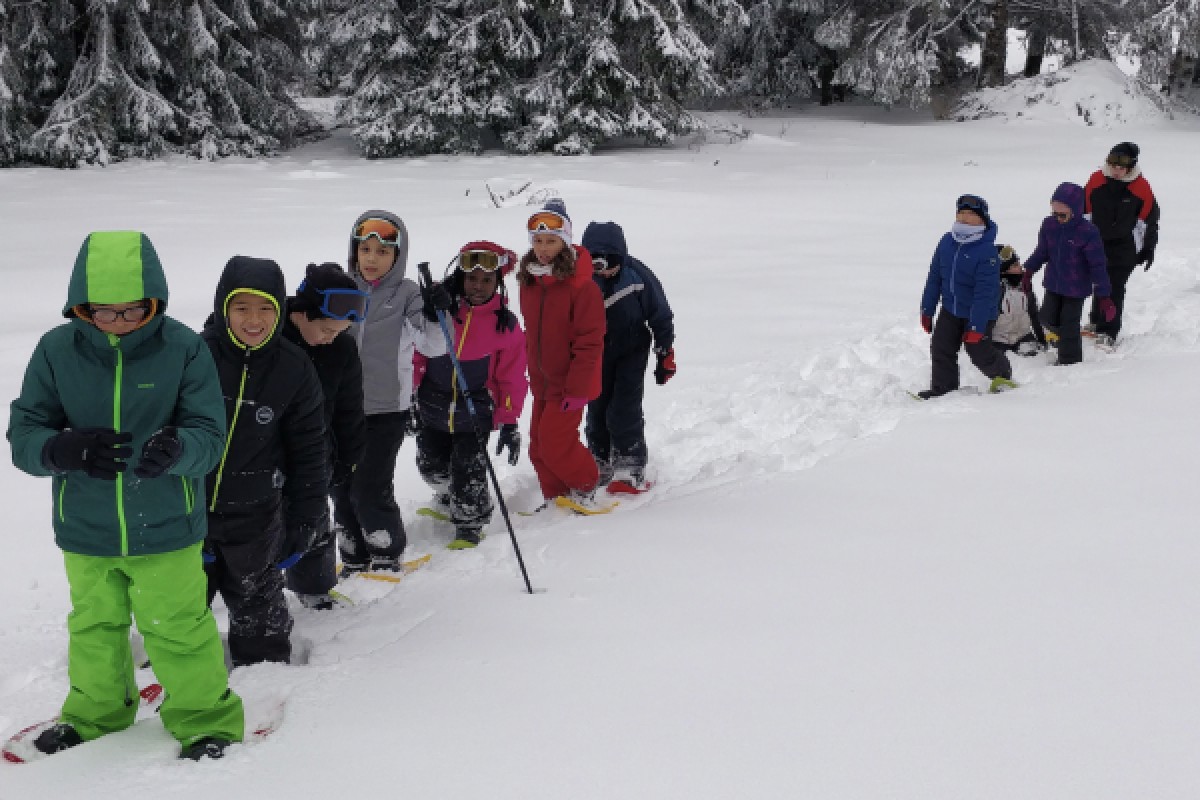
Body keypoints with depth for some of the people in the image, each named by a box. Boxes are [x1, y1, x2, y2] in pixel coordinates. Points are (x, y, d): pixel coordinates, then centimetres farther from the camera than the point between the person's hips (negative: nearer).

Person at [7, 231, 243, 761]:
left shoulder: (183, 349, -14)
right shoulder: (56, 351, -10)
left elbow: (209, 434, -13)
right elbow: (23, 433, -8)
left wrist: (176, 449, -37)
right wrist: (63, 449, -31)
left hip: (166, 529, -3)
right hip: (85, 530, 3)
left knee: (178, 626, 7)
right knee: (94, 626, 21)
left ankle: (204, 716, 28)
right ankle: (97, 711, 43)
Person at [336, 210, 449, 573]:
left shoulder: (407, 294, -5)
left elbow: (433, 346, -11)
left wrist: (436, 313, -27)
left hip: (387, 410, -4)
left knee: (369, 491, -8)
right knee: (342, 489, 10)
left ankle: (388, 558, 13)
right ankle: (355, 560, 25)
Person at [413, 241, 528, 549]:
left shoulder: (505, 324, -6)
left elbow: (512, 376, 0)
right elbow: (414, 350, 0)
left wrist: (509, 422, -2)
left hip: (475, 411, -2)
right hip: (432, 405, 2)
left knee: (468, 471, -8)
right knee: (432, 465, 16)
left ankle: (470, 523, 15)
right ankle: (448, 501, 46)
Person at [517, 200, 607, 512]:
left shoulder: (581, 285, -19)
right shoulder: (529, 281, 4)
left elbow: (590, 342, -18)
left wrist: (577, 389, -19)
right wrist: (533, 374, 17)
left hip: (570, 384, -7)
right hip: (542, 381, 7)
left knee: (554, 441, -12)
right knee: (539, 445, 9)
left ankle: (584, 489, 12)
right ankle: (555, 499, 26)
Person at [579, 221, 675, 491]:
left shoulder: (637, 276, -20)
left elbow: (661, 316, -7)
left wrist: (665, 355, -3)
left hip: (633, 350, -3)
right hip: (597, 354, 3)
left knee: (624, 412, -12)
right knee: (597, 411, 5)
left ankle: (631, 468, -3)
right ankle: (599, 465, 21)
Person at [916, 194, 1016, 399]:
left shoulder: (987, 251, -23)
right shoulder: (947, 242, -3)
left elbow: (985, 292, -23)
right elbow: (934, 278, 6)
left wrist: (976, 326, -24)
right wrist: (927, 310, 9)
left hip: (980, 313, -6)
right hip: (950, 309, 6)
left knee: (979, 352, 3)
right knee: (941, 348, 3)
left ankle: (1001, 374, 34)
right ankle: (943, 387, 18)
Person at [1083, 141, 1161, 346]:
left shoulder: (1141, 187, -12)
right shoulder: (1097, 180, -5)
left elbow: (1149, 219, -3)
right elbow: (1085, 208, 5)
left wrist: (1148, 248, -1)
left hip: (1125, 248, -3)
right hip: (1098, 243, 3)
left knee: (1115, 287, -4)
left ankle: (1108, 332, 1)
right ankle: (1096, 321, 34)